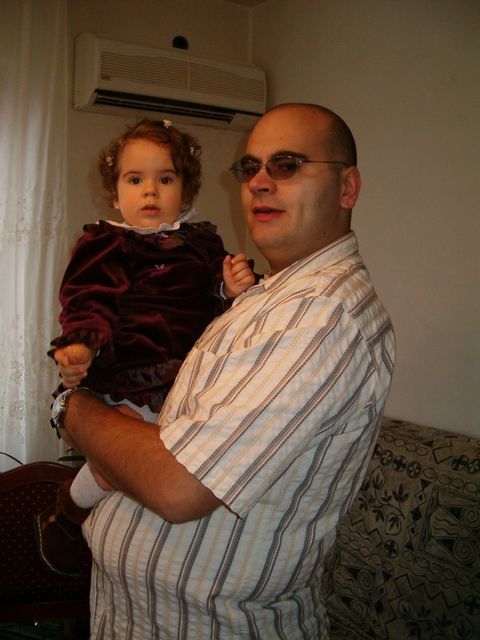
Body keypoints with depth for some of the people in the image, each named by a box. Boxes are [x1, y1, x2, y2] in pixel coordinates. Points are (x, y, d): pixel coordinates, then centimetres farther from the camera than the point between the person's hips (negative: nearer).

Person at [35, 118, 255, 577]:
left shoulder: (203, 244, 18)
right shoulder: (104, 246, 7)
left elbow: (217, 307, 17)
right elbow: (88, 303, -4)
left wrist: (235, 290, -6)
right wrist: (83, 344, -24)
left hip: (191, 381, 5)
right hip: (129, 383, -5)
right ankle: (64, 514, 7)